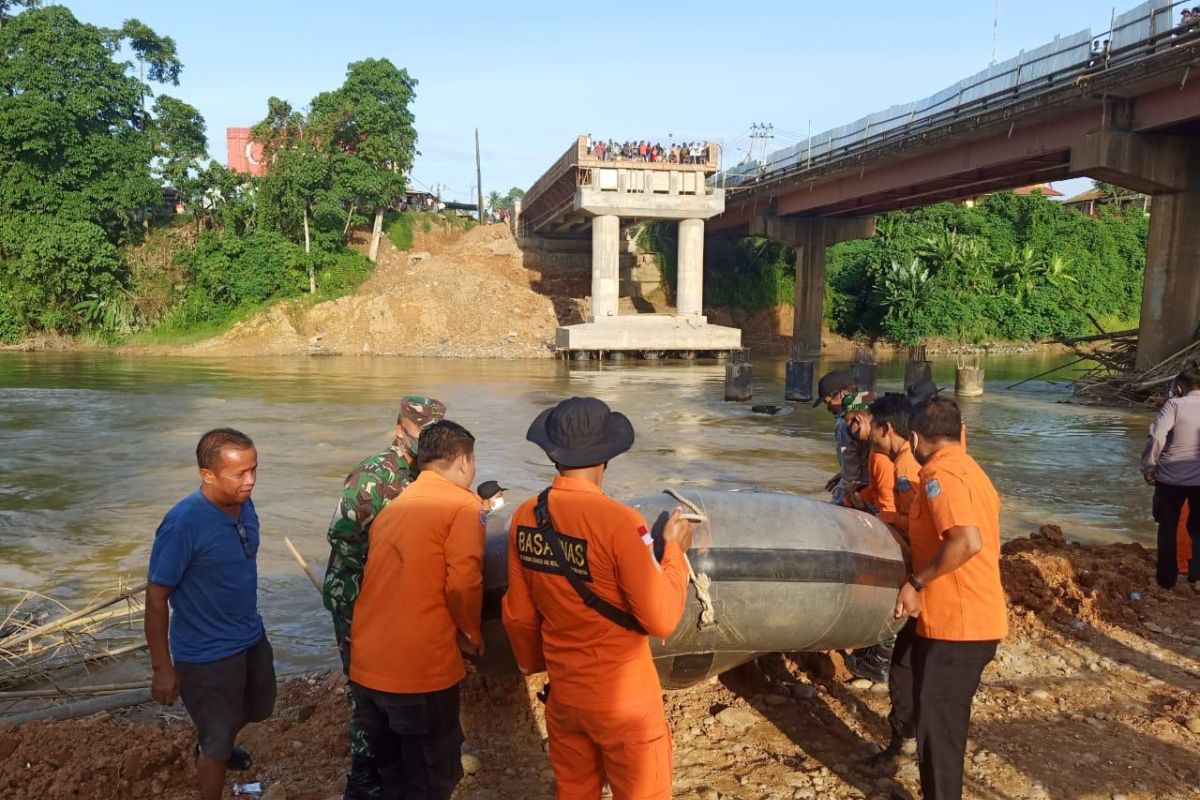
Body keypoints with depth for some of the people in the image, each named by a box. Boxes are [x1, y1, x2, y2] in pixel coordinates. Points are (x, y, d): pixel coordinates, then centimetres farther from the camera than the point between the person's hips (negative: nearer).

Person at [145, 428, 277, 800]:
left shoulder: (244, 505, -8)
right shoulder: (183, 523, -29)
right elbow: (156, 599, -20)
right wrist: (162, 668, -15)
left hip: (251, 636, 8)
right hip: (206, 653, -7)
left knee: (258, 708, 29)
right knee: (218, 744, 8)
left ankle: (213, 744, 58)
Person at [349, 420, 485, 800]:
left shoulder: (393, 507, 16)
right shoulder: (462, 504, -6)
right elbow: (462, 583, -16)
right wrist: (471, 636, 1)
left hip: (367, 668, 7)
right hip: (420, 670, -7)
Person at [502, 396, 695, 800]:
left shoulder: (525, 518, -6)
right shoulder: (619, 521, -24)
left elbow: (518, 614, 4)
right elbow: (661, 619, -20)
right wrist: (674, 550, -7)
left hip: (563, 694, 5)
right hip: (623, 700, -5)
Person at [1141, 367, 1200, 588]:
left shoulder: (1175, 404, -9)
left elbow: (1156, 436, -19)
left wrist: (1148, 466, -9)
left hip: (1171, 477, -2)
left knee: (1168, 529, 12)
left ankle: (1167, 578, 19)